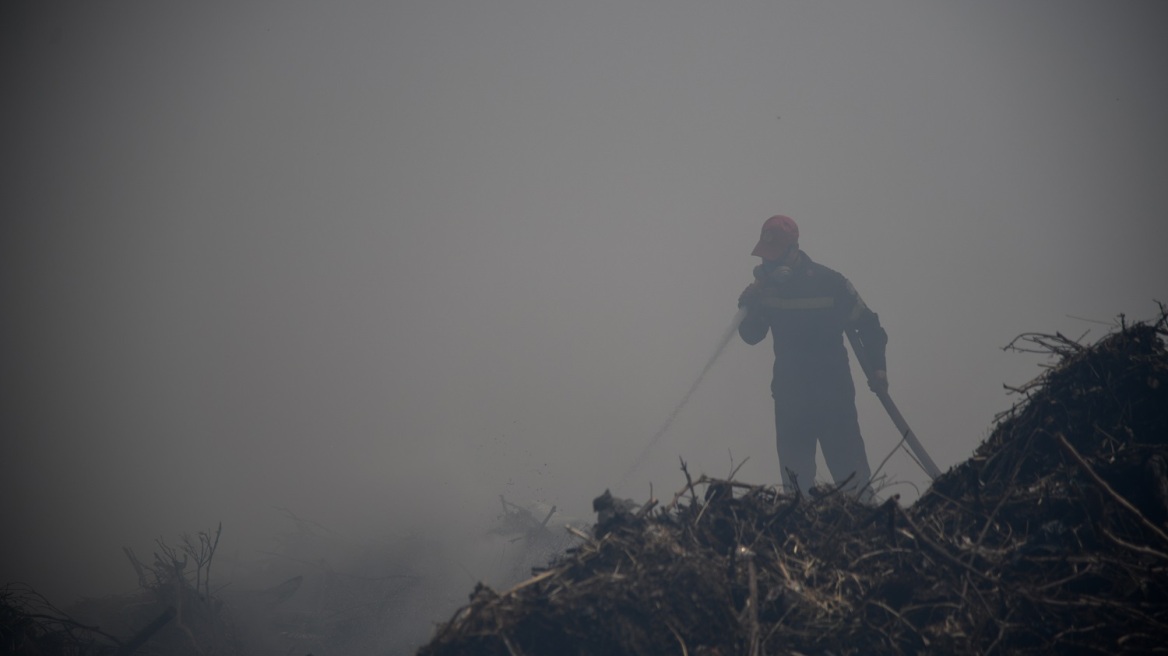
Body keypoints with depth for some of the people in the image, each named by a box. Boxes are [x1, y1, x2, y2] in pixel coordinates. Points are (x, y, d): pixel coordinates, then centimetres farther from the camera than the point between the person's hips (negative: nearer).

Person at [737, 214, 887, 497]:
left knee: (851, 475, -7)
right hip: (790, 397, 4)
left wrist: (877, 367, -12)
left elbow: (868, 325, -2)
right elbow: (752, 336, 4)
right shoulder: (766, 286, 3)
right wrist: (749, 307, -15)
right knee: (795, 481, 6)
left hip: (834, 395, -4)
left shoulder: (829, 283, -10)